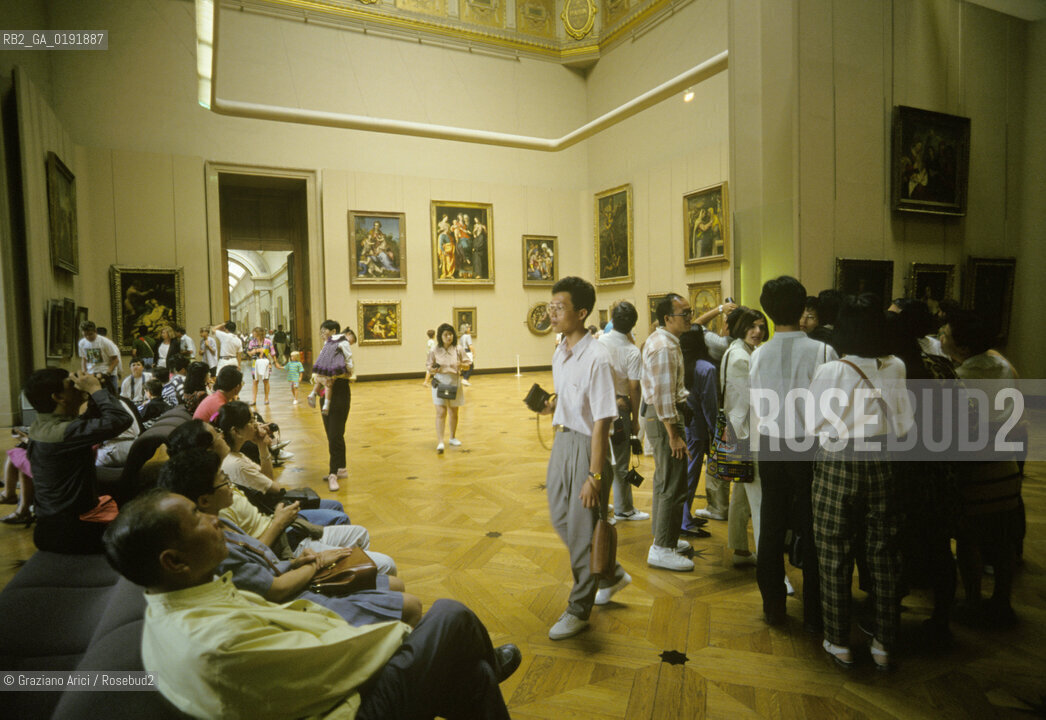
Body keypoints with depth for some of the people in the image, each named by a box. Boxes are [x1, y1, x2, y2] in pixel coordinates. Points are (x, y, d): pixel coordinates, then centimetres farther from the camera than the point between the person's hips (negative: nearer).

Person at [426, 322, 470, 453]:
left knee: (453, 413, 14)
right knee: (441, 413, -10)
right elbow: (428, 366, 4)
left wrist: (461, 365, -17)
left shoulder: (458, 349, 1)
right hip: (440, 383, -2)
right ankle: (440, 442, -11)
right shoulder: (435, 350, -3)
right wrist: (432, 369, -19)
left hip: (454, 383, 3)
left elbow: (467, 364, 5)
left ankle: (452, 438, 32)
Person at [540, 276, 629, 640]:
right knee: (561, 519, 18)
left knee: (582, 529, 4)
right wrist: (551, 405, 3)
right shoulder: (558, 353, 6)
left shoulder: (597, 358, -21)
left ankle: (579, 608, 25)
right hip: (562, 440, 9)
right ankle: (611, 575, 41)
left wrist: (594, 476, -22)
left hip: (587, 445, -9)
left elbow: (602, 421, -22)